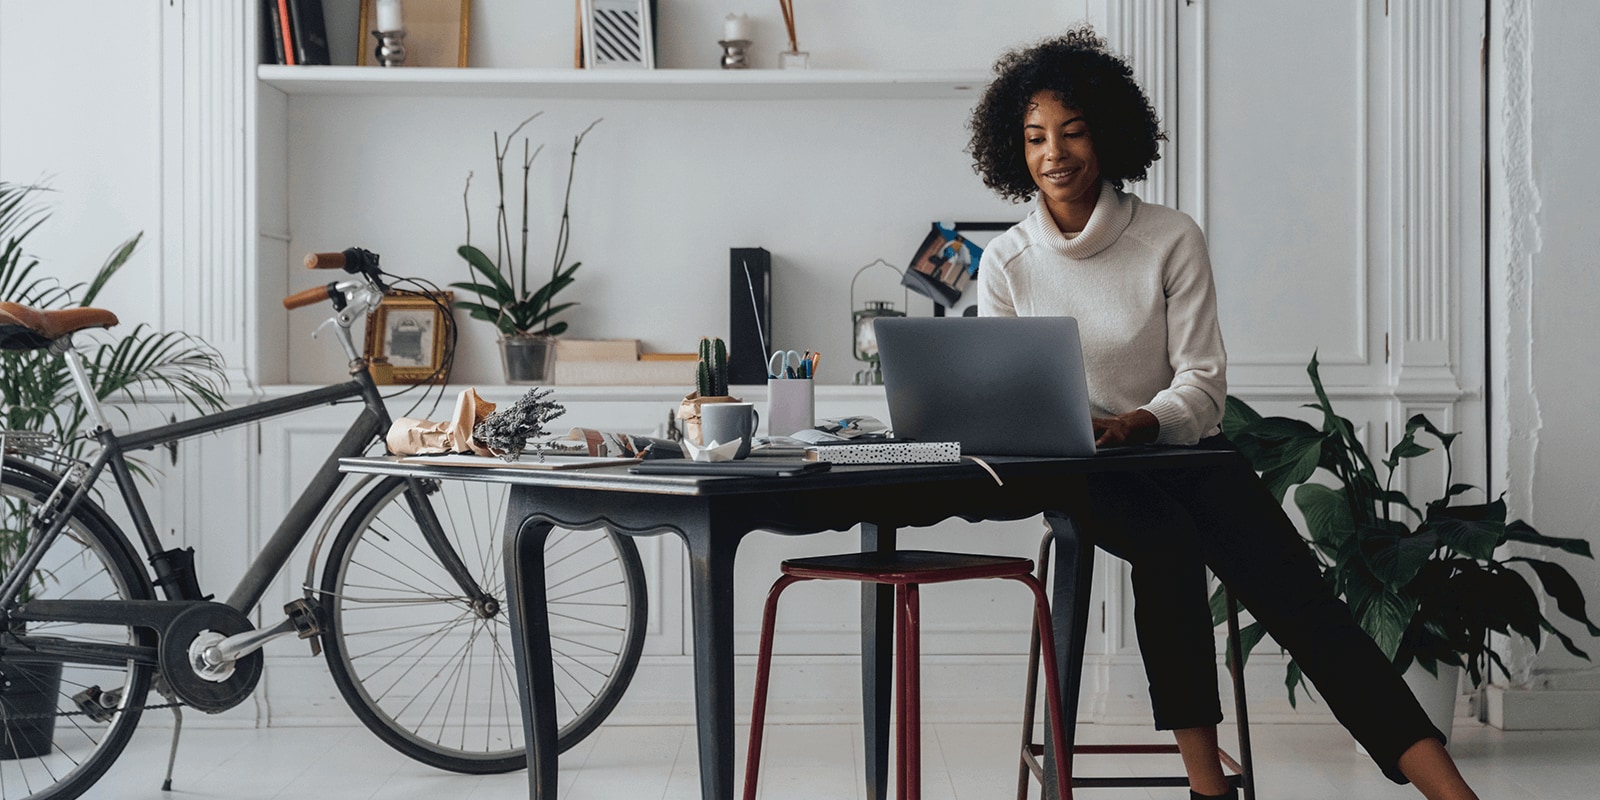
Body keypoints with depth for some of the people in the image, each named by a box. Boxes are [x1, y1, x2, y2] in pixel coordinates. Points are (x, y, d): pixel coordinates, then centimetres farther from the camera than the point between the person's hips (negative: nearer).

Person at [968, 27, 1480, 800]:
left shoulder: (1171, 239, -3)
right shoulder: (1007, 263, 2)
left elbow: (1202, 382, -7)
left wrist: (1136, 423, -28)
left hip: (1186, 450, 0)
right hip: (1082, 475, 0)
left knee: (1295, 590, -22)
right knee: (1164, 539, -35)